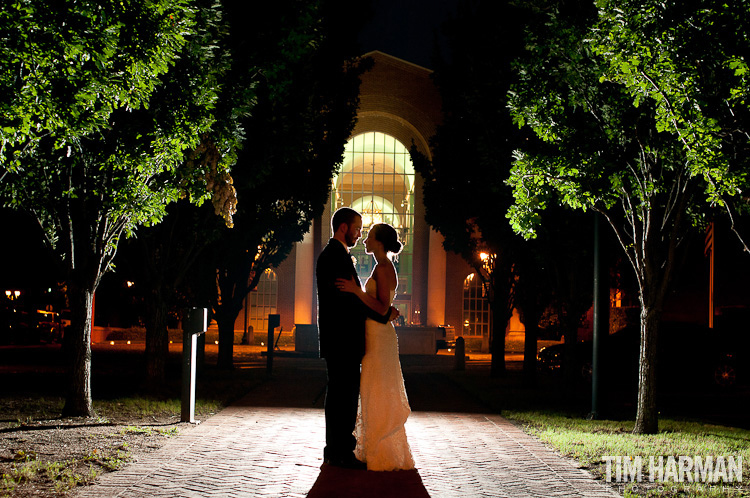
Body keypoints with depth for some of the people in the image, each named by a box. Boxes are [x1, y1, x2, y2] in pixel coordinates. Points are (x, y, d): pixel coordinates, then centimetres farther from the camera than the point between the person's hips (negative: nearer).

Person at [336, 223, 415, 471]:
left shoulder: (384, 268, -15)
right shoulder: (383, 267, 16)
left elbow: (382, 308, -21)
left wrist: (357, 291, -24)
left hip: (379, 337, -10)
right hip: (375, 336, 10)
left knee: (378, 396, -6)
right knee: (374, 395, 13)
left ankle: (385, 456, -1)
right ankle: (374, 451, 18)